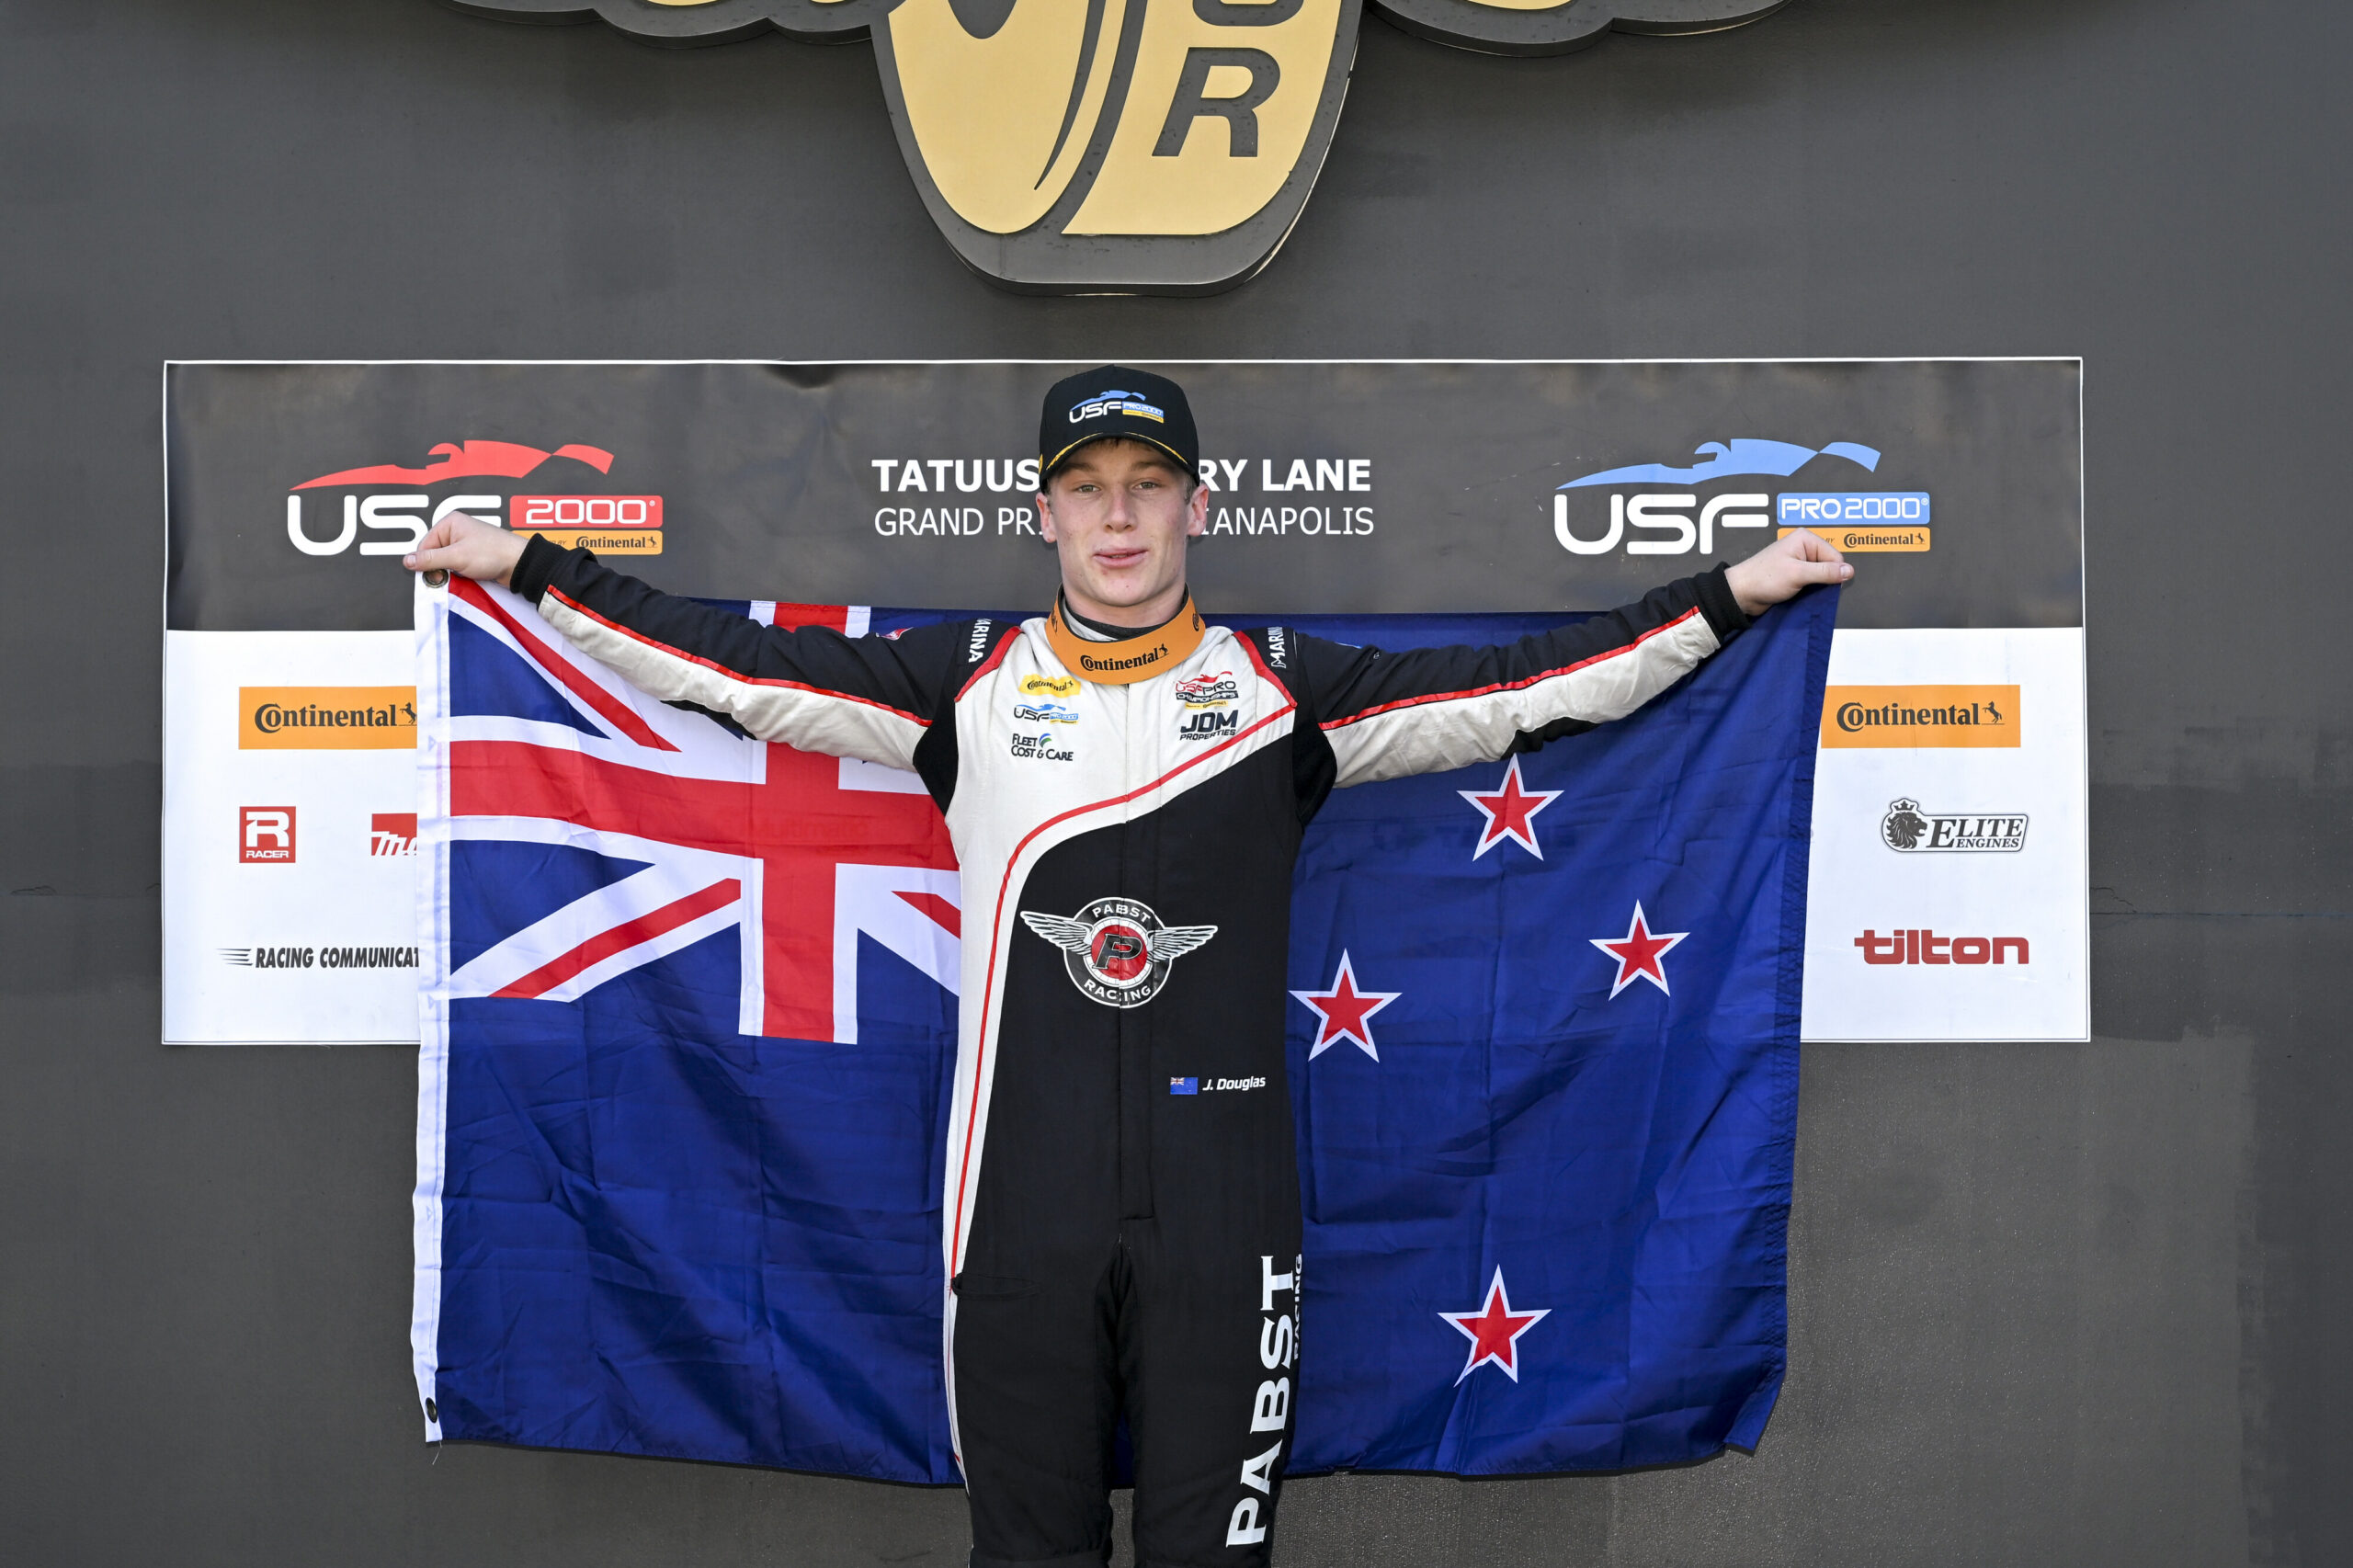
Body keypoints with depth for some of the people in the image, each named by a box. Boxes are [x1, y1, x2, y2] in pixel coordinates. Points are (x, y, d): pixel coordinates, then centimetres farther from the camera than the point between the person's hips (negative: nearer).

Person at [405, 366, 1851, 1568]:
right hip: (1020, 1200, 1)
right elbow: (740, 664, 7)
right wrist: (526, 567, 6)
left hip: (1223, 1205, 0)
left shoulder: (1283, 689, 5)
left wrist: (1733, 595, 0)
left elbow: (1530, 689, 3)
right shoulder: (968, 680, 7)